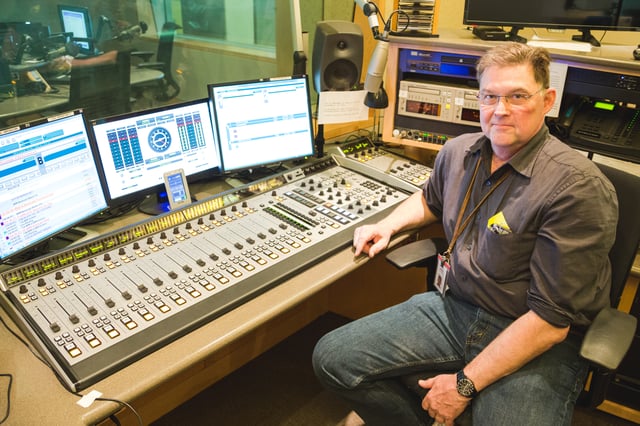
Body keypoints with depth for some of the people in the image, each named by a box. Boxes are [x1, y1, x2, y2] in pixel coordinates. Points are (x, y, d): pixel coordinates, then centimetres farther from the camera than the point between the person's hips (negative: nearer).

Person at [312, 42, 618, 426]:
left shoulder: (578, 189, -18)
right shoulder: (458, 152, 3)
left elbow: (552, 320, -19)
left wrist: (465, 384, -17)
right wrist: (389, 224, 7)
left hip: (537, 345, -4)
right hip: (452, 306, 5)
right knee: (332, 357, -5)